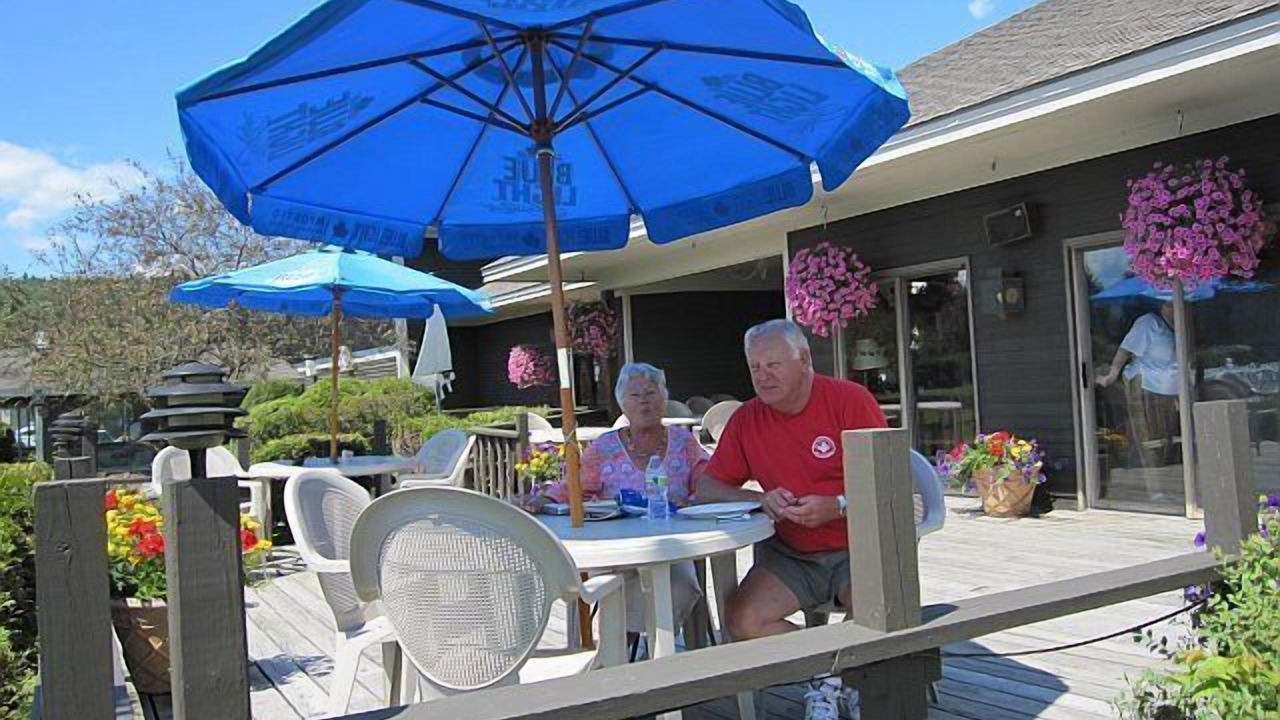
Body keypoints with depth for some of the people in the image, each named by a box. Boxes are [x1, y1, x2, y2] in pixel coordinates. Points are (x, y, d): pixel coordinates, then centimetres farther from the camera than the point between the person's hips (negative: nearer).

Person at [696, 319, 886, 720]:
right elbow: (707, 488, 6)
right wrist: (761, 499, -13)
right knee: (742, 619, -20)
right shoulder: (746, 419, 3)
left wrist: (838, 507, -25)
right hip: (789, 554, 3)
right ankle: (830, 673, 5)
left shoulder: (850, 400, -7)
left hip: (856, 547, -3)